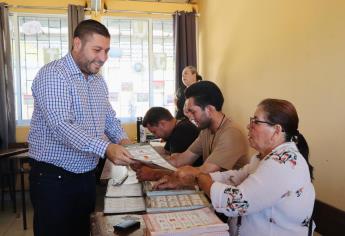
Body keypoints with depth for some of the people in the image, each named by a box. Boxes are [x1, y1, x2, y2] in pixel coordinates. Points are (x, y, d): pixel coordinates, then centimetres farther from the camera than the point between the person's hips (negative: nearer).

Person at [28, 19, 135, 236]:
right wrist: (105, 148, -36)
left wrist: (122, 139, -5)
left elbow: (109, 117, 15)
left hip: (87, 175, 8)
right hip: (54, 178, -7)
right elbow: (61, 127, -28)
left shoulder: (98, 80, 9)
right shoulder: (53, 75, -17)